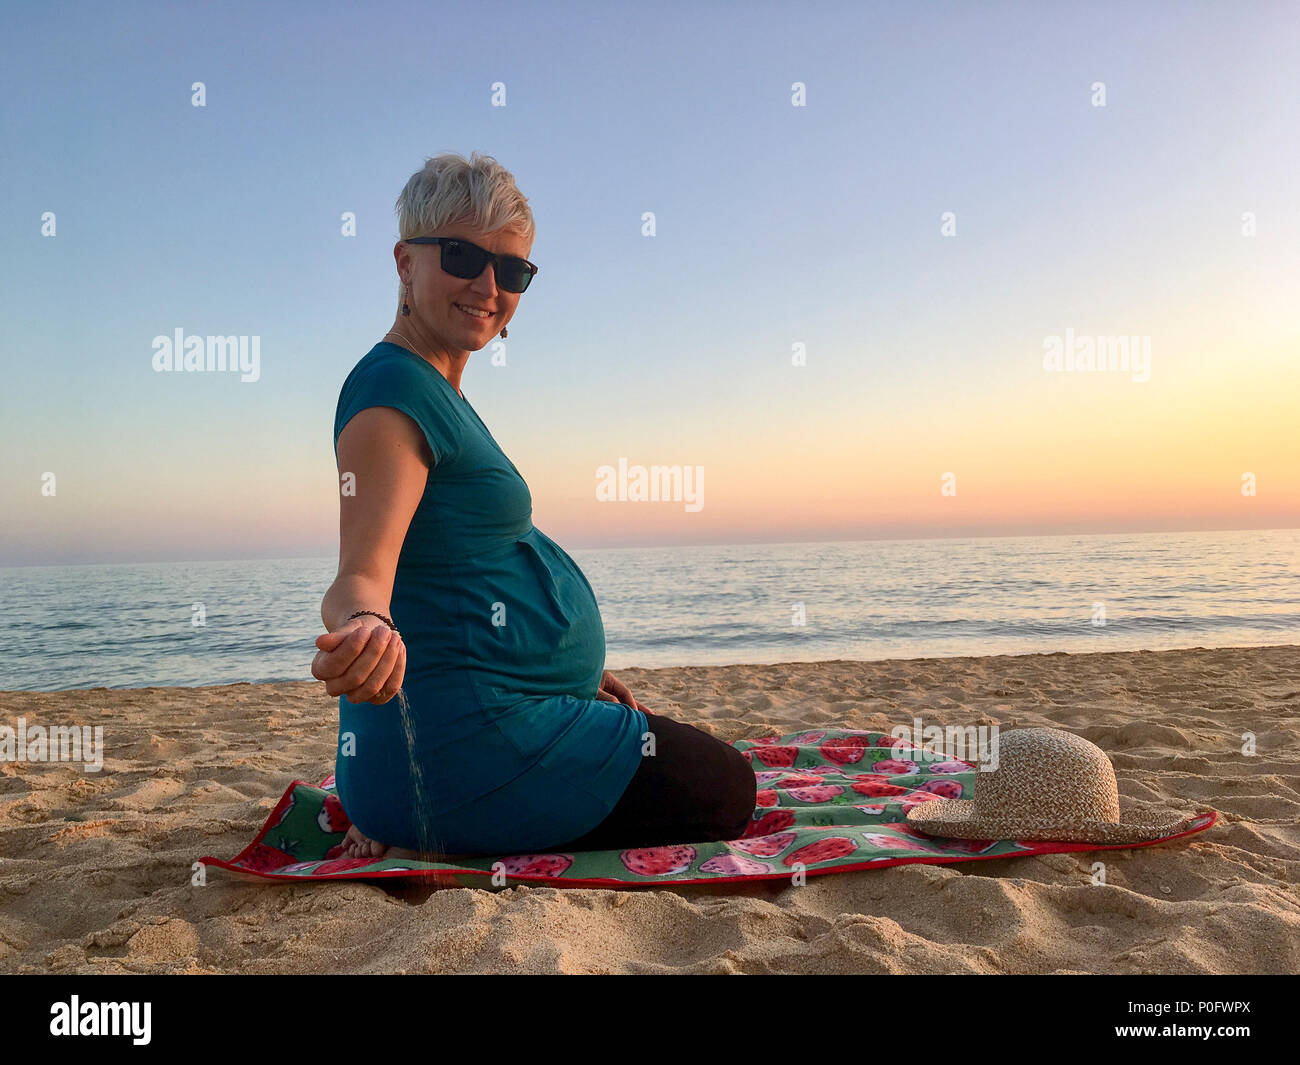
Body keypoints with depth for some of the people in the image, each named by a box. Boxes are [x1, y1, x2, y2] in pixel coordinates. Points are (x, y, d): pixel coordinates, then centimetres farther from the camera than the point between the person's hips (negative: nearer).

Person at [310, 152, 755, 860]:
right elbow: (363, 572, -29)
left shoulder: (440, 394, 14)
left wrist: (573, 666, 24)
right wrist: (366, 627, -53)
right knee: (724, 789, 4)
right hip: (469, 740, -10)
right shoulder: (394, 388, -17)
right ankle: (427, 843, -5)